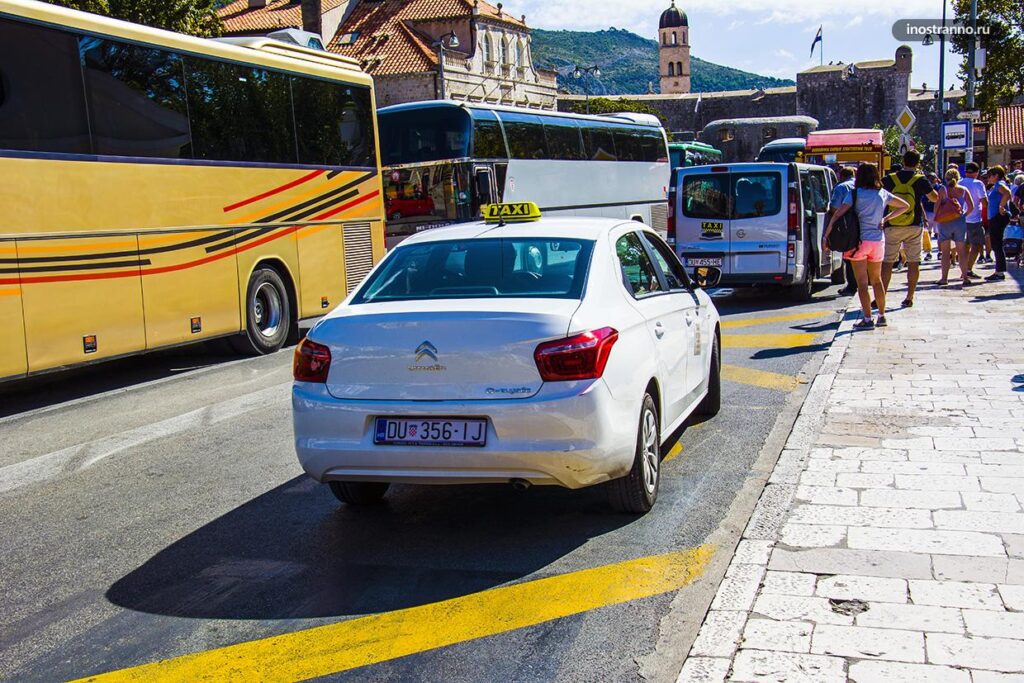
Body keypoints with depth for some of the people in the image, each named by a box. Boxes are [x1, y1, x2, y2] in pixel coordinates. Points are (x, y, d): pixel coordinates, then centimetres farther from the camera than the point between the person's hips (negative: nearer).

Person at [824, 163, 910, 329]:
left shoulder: (855, 194, -7)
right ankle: (882, 316, 23)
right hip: (878, 240, 5)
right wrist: (886, 218, 12)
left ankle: (867, 319, -5)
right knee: (876, 280, 18)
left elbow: (837, 215, -14)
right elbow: (905, 206, 17)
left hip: (859, 241, -4)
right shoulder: (883, 194, 7)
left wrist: (826, 236, -10)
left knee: (862, 283, -1)